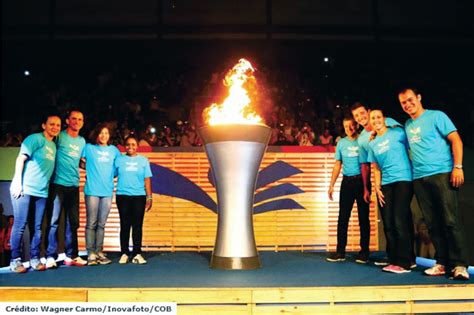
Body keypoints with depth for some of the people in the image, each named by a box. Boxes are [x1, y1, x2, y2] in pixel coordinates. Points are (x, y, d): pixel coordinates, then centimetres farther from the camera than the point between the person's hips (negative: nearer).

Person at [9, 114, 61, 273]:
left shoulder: (53, 145, 17)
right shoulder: (35, 138, -3)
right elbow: (21, 158, -10)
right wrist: (18, 182, -16)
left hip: (41, 191, 6)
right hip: (25, 188, -6)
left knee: (37, 227, 6)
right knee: (20, 225, -2)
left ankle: (35, 258, 13)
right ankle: (15, 260, 6)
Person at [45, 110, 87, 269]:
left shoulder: (82, 141, 14)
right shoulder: (59, 136, -2)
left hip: (74, 186, 5)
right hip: (58, 184, -5)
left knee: (73, 222, 7)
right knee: (54, 221, -4)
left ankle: (71, 255, 14)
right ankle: (51, 257, 2)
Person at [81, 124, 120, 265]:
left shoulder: (113, 150, 13)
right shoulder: (88, 148, 4)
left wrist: (111, 175, 10)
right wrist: (89, 169, 2)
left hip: (107, 191, 3)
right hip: (92, 190, -3)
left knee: (101, 224, 7)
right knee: (91, 223, -2)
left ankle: (99, 252, 13)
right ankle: (91, 253, 1)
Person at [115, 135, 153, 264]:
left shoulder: (143, 160, 8)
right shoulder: (119, 160, 7)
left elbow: (147, 180, 6)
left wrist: (149, 197, 2)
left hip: (139, 196, 0)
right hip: (123, 196, 0)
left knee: (137, 225, 1)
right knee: (125, 225, 4)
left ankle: (137, 254, 6)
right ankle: (124, 253, 11)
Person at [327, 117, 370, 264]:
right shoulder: (341, 143, 11)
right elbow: (337, 165, 12)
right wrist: (331, 185, 7)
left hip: (362, 181, -3)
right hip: (347, 182, 3)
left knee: (363, 217, 3)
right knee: (343, 217, 1)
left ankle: (364, 251, 10)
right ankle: (340, 251, 6)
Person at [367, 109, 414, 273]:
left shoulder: (398, 133, 2)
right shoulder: (372, 144, 15)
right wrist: (377, 188, 4)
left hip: (403, 180, -5)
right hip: (385, 184, 5)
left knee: (400, 221, -11)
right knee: (388, 224, 5)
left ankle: (403, 263, -6)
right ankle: (393, 260, 13)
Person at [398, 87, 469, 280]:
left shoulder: (436, 116, 1)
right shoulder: (407, 125, 18)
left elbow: (455, 140, -5)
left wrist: (457, 167, -14)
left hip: (442, 174, -5)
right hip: (419, 179, 6)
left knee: (451, 220, -8)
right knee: (432, 223, 4)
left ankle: (459, 264, -4)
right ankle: (443, 262, 10)